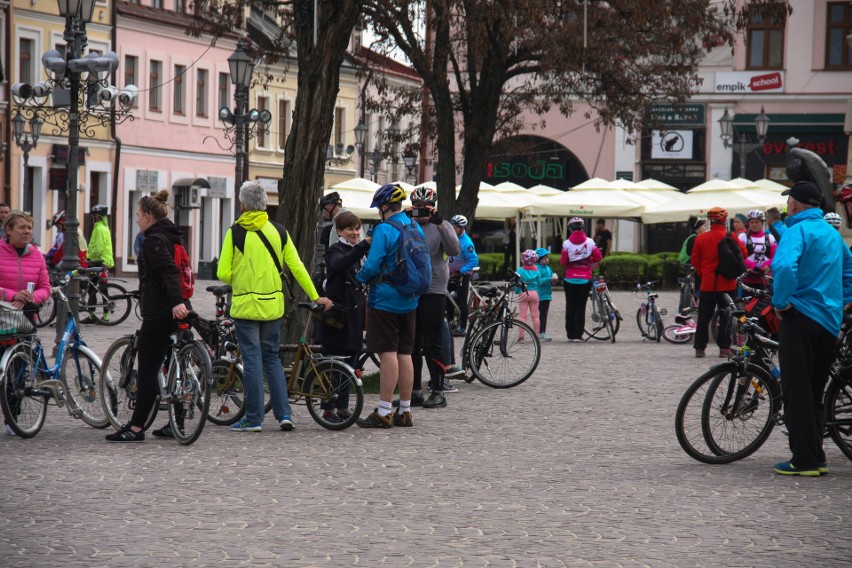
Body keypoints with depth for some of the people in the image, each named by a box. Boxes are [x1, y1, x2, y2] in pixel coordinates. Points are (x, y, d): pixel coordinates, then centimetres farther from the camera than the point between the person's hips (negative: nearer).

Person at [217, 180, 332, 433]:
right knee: (272, 358, 14)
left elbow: (223, 273, -9)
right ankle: (284, 414, 8)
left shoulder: (235, 232, -7)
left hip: (245, 305, -4)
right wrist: (315, 297, 13)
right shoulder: (278, 231, 3)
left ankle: (254, 418, 2)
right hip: (273, 305, 4)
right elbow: (297, 267, 4)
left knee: (252, 360, 0)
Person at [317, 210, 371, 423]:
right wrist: (363, 246, -44)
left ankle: (343, 408, 15)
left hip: (354, 315, 7)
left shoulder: (360, 252, 16)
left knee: (350, 364, 9)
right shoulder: (336, 250, -7)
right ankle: (329, 409, -2)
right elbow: (340, 263, -32)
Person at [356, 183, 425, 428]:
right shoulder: (416, 228, 9)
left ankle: (384, 412, -5)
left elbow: (372, 266, -17)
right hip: (409, 300, 7)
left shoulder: (384, 230, -14)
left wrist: (359, 278, 1)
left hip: (385, 299, -7)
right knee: (405, 353, 10)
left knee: (388, 353, -6)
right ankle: (405, 412, 14)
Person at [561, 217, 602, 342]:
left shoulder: (567, 243, -7)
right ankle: (578, 335, -1)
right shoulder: (590, 242, -4)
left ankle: (570, 334, 7)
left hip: (570, 279, -1)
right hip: (585, 279, 1)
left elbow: (563, 262, -7)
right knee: (581, 307, 4)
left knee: (570, 307, 8)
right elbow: (598, 257, -3)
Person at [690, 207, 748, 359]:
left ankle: (700, 348, 8)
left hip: (707, 283, 2)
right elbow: (744, 254, 0)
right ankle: (724, 347, 5)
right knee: (725, 317, 6)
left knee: (704, 317, 9)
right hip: (727, 284, -2)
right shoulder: (731, 238, -8)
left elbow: (694, 260, 4)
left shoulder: (701, 238, -3)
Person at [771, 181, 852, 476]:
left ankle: (804, 460, -4)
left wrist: (780, 302, -17)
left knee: (797, 392, -3)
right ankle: (816, 457, 18)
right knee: (814, 393, 15)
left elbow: (784, 266, -30)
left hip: (802, 318, -8)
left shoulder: (798, 231, -12)